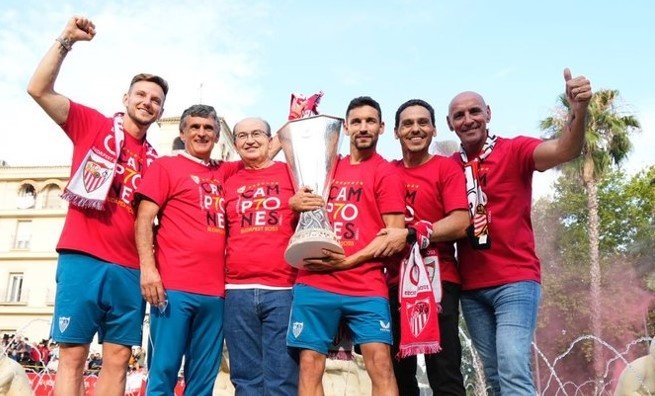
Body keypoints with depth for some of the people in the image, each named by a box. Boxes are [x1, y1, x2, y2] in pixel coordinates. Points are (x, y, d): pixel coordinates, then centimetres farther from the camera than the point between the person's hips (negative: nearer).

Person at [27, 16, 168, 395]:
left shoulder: (154, 161, 16)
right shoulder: (93, 124, 9)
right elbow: (39, 89, -2)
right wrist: (66, 41, -7)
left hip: (130, 269, 4)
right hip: (83, 258, -3)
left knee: (118, 357, 4)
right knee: (73, 353, -2)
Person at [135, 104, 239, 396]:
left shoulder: (224, 172, 20)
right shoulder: (165, 166, 8)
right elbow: (144, 218, -1)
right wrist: (147, 267, -13)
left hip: (215, 291, 5)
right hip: (174, 286, -4)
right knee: (163, 372, -4)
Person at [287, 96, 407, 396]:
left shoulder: (385, 173, 1)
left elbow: (396, 236, -5)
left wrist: (348, 261, -13)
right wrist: (298, 202, 10)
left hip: (366, 286, -4)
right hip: (314, 283, 4)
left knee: (380, 364, -10)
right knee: (309, 365, 3)